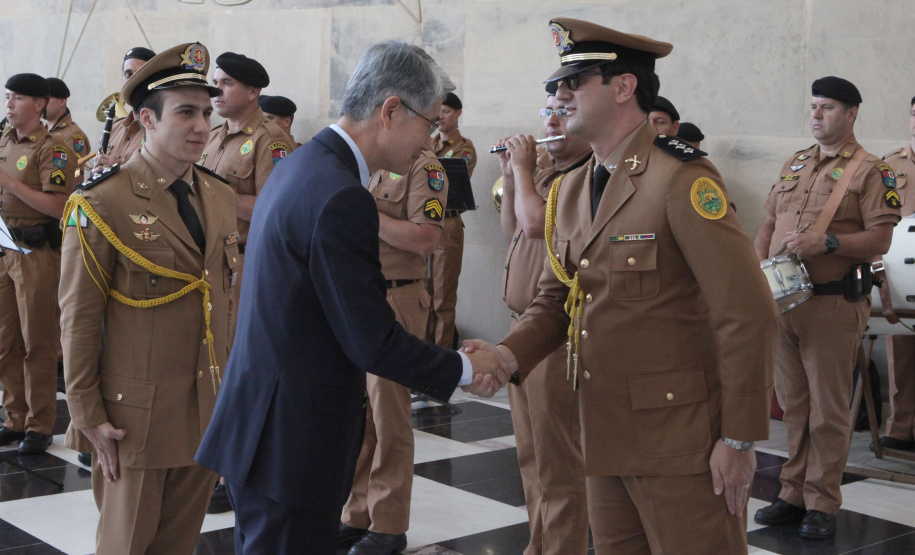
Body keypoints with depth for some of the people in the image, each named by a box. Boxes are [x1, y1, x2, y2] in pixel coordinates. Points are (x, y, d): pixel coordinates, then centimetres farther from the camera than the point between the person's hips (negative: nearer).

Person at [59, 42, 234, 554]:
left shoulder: (221, 197, 8)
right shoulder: (101, 203, -11)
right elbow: (79, 318, -10)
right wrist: (88, 415, -10)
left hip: (208, 414, 6)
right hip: (136, 417, -5)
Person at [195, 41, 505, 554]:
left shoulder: (299, 166, 10)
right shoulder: (341, 198, -22)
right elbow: (372, 342, -20)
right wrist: (465, 369, -6)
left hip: (261, 422, 10)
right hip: (292, 441, -10)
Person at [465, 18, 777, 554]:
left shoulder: (683, 178, -15)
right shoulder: (571, 190, 11)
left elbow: (748, 314, -18)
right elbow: (556, 300, 15)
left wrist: (740, 440, -16)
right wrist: (509, 354, -6)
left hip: (681, 443, -7)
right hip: (605, 435, 7)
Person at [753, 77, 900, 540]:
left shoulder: (869, 170, -3)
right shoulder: (794, 164, 16)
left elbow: (880, 240, -10)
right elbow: (768, 224, 18)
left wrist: (828, 242, -23)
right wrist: (757, 267, 1)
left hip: (833, 305, -6)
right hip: (782, 301, 6)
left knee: (829, 410, 1)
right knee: (793, 405, 12)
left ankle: (822, 505, 10)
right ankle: (793, 496, 22)